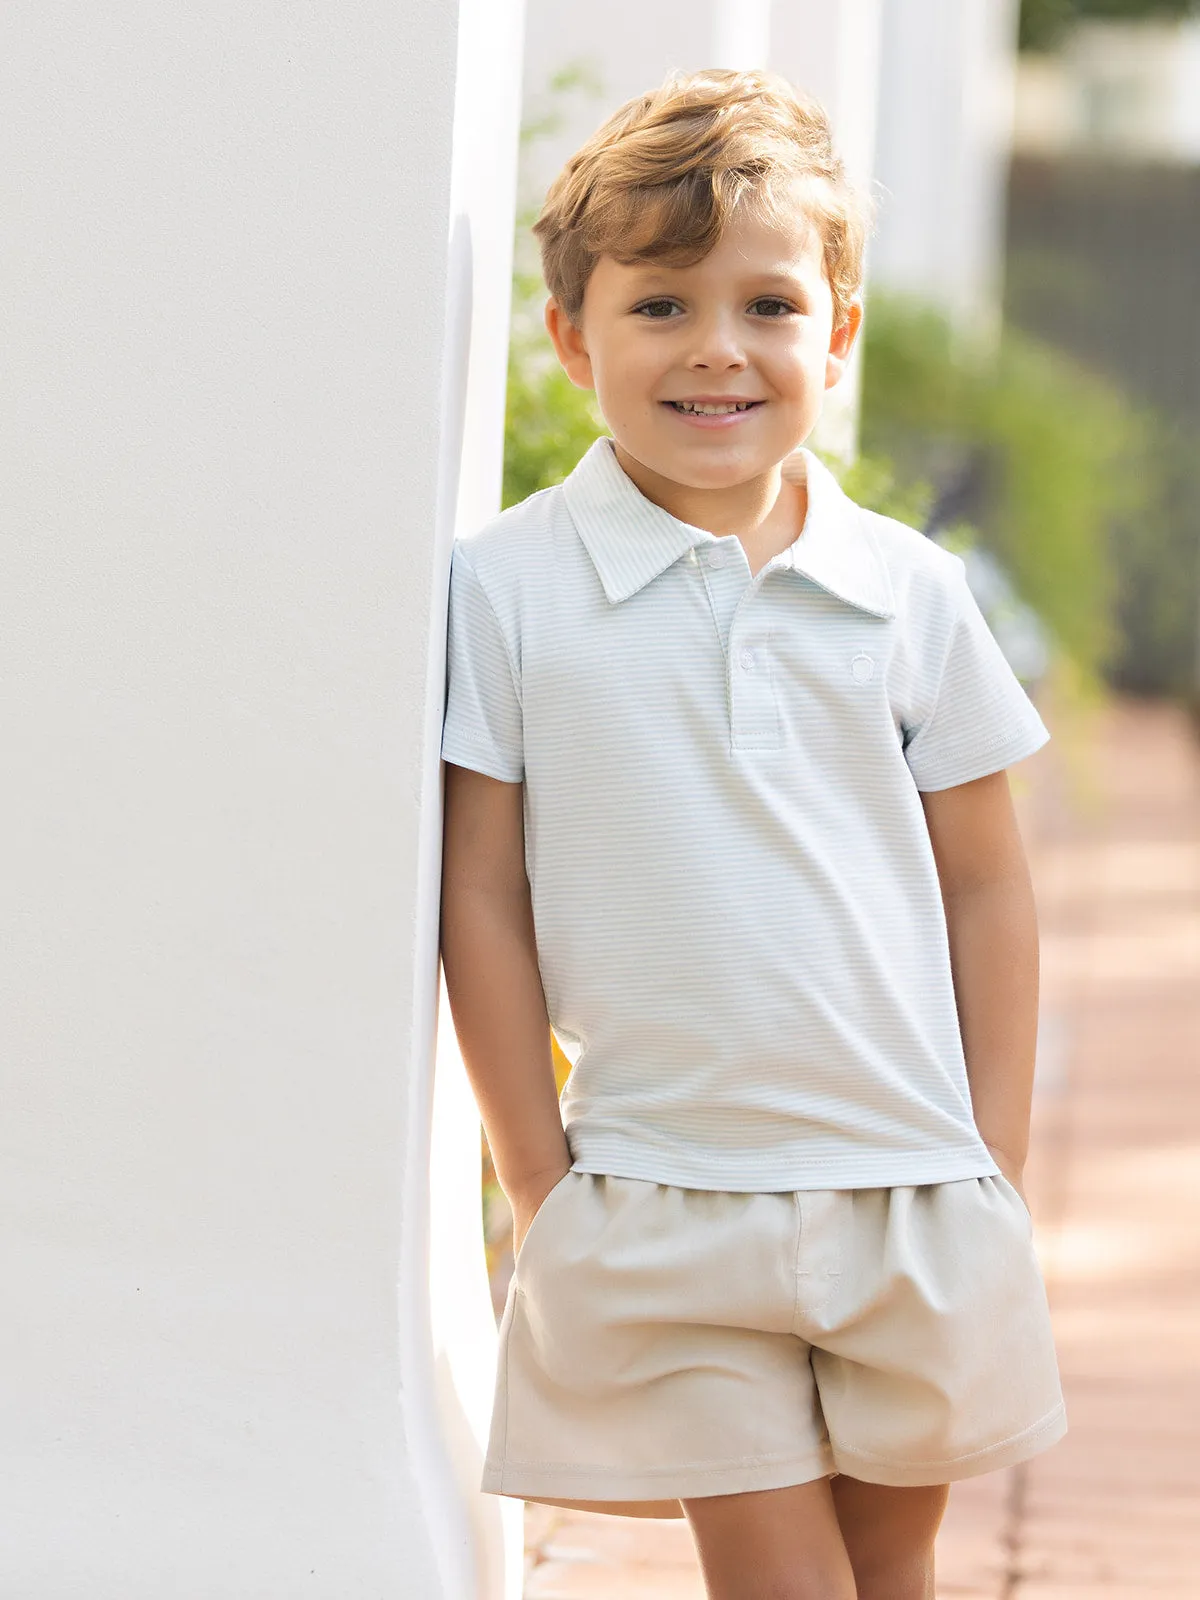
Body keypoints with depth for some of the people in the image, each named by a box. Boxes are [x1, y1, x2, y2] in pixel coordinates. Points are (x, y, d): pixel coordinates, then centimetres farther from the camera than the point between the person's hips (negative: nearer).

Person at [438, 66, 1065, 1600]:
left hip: (916, 1191, 3)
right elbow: (481, 896, -1)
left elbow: (986, 887, 8)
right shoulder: (505, 587, -3)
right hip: (659, 1208, -2)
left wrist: (997, 1168, 4)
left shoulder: (909, 592, 3)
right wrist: (539, 1185, -2)